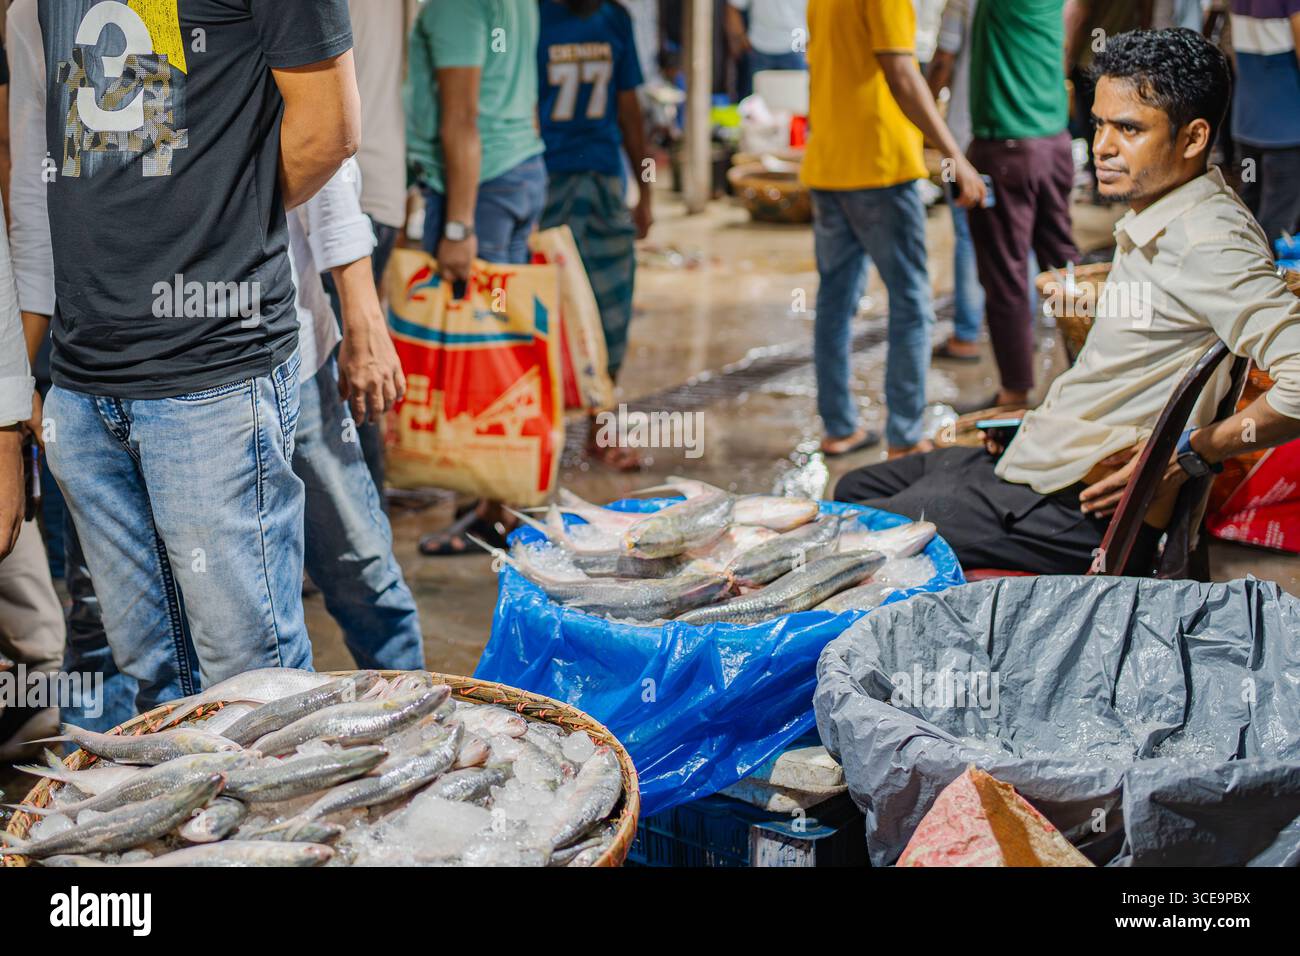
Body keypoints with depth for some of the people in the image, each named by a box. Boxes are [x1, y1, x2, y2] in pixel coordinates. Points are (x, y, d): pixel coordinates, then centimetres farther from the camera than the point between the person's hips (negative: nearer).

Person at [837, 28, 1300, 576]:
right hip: (1040, 460, 11)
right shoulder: (1149, 225, 12)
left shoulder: (1212, 240, -20)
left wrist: (1187, 455, -21)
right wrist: (1046, 418, 13)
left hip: (1078, 511, -11)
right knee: (855, 489, 22)